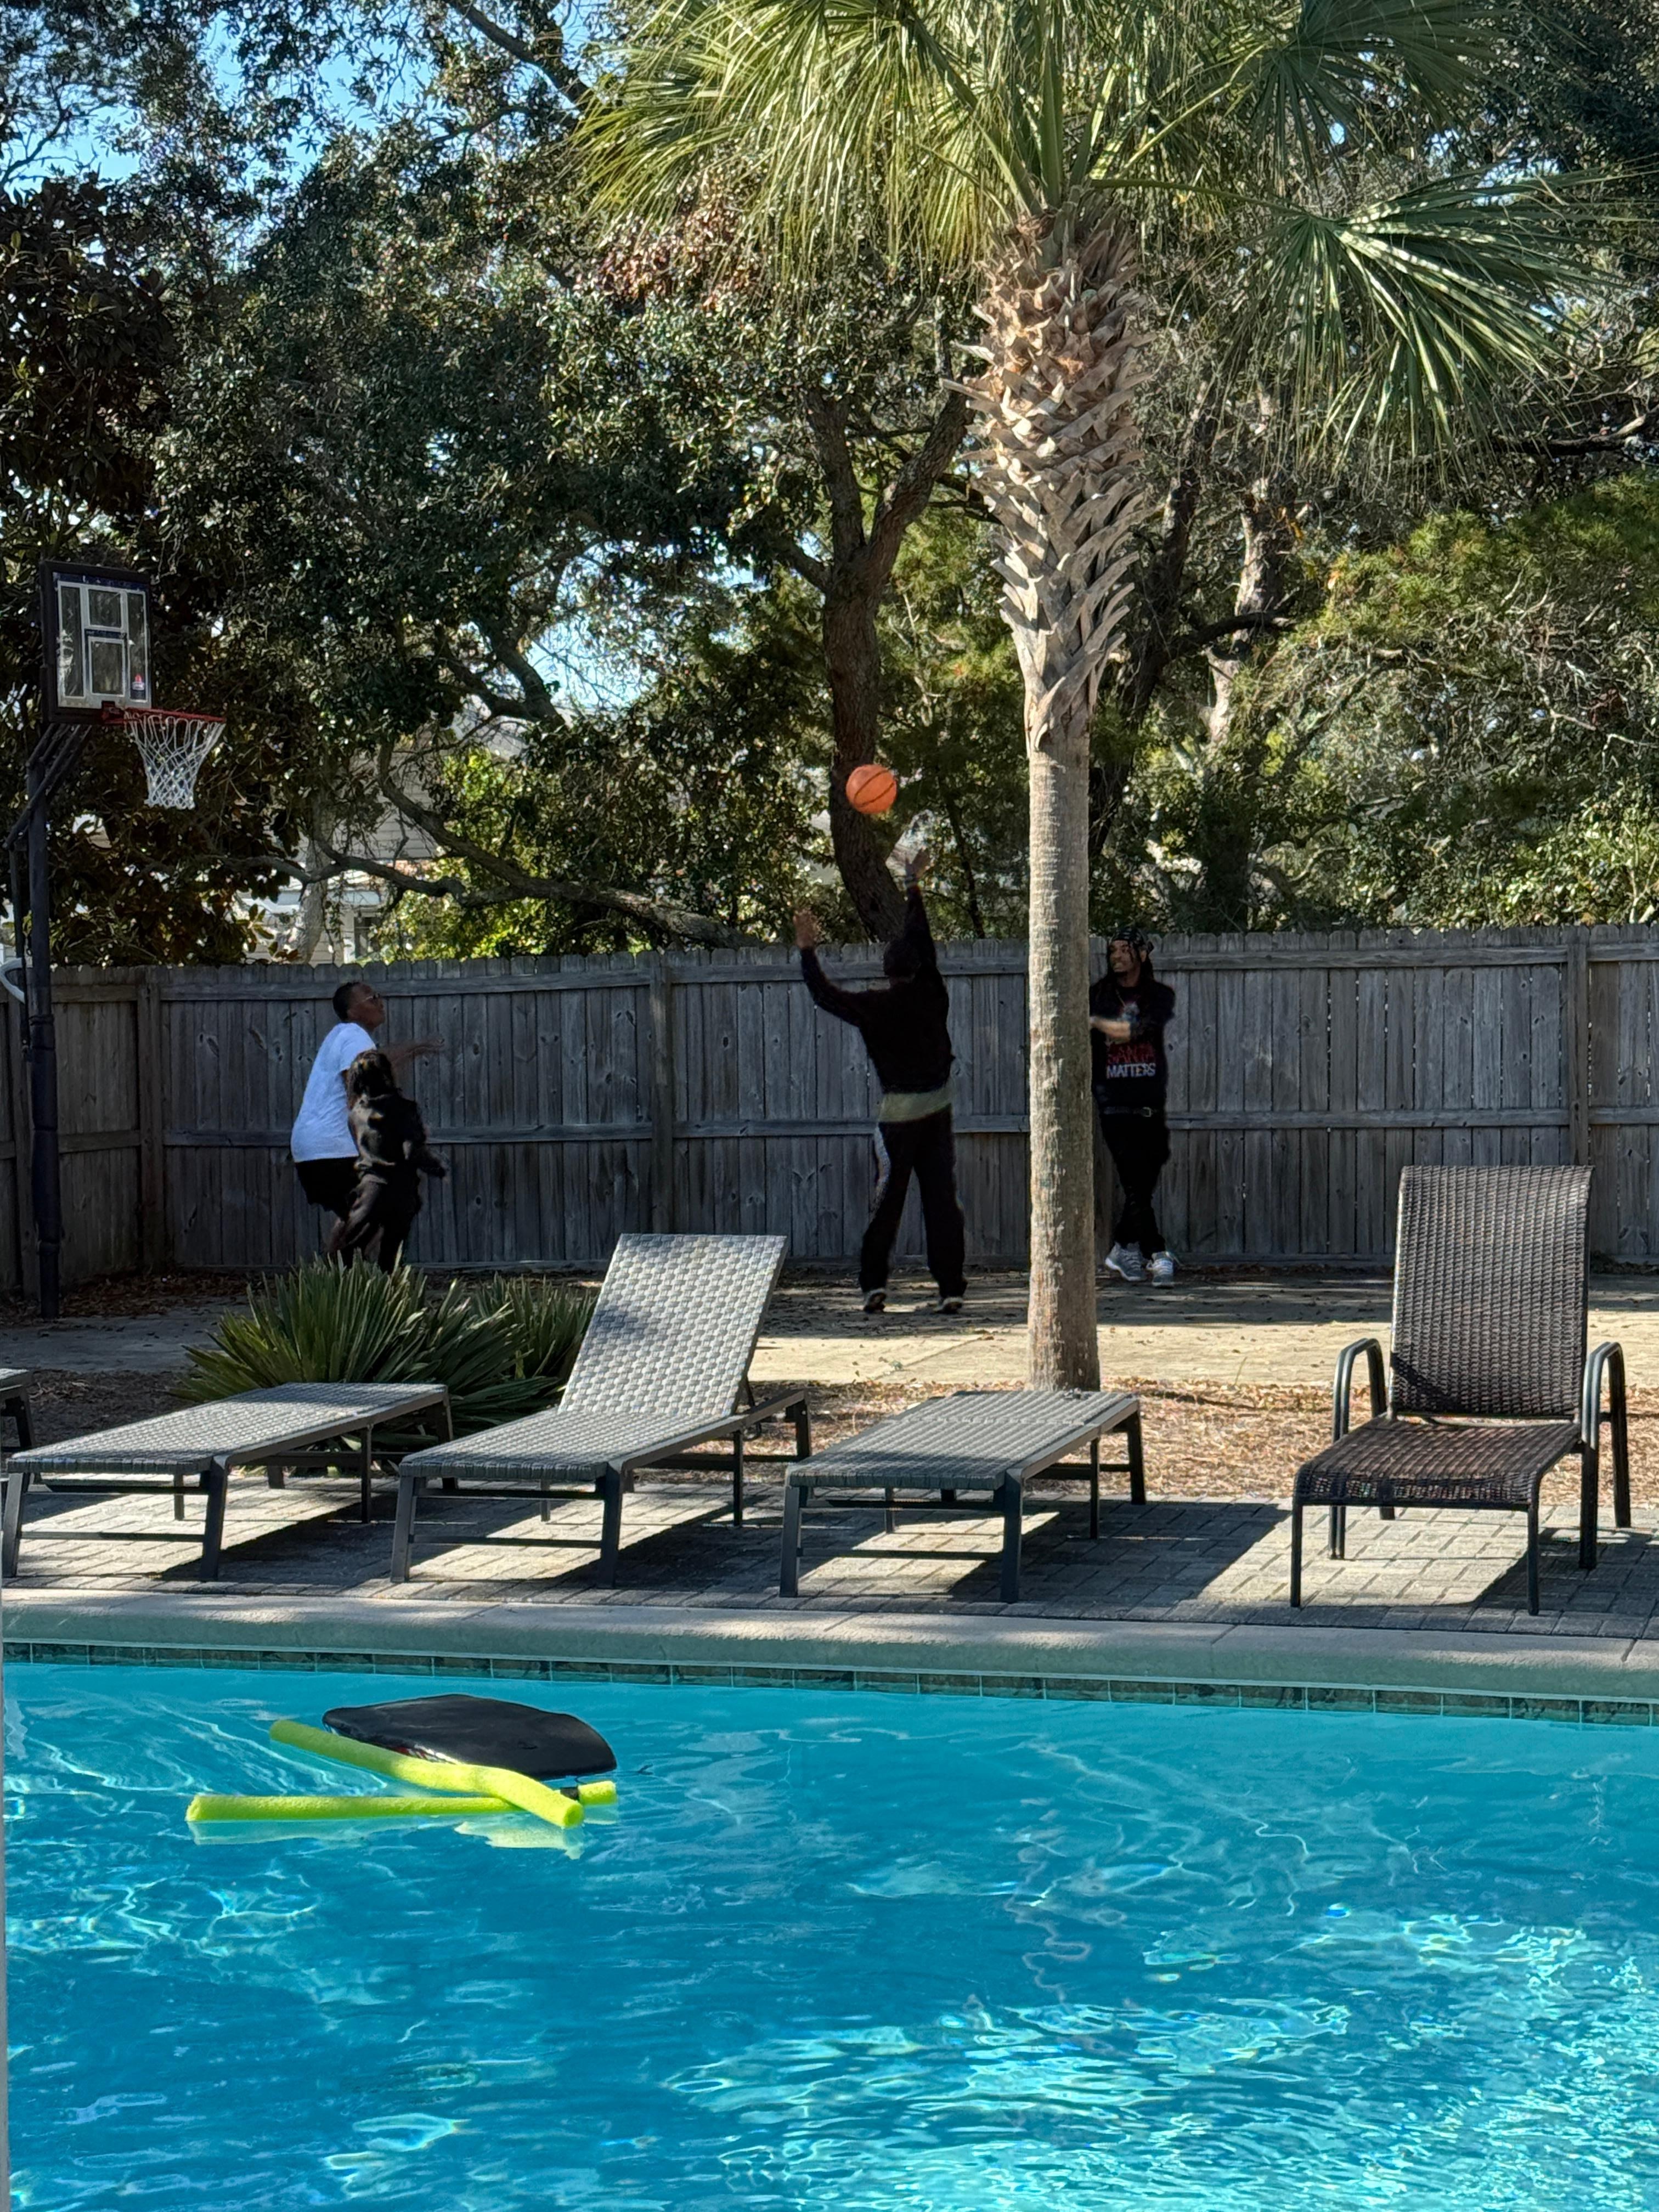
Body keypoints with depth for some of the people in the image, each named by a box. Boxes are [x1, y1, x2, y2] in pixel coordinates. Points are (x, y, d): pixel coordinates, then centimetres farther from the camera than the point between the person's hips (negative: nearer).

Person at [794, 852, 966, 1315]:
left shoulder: (876, 1007, -7)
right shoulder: (933, 995, 2)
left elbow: (826, 996, 1)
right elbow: (925, 942, 14)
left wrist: (807, 952, 11)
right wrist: (913, 887, 25)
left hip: (898, 1112, -2)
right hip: (938, 1108, 3)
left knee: (887, 1200, 3)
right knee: (942, 1198, 1)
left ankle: (874, 1283, -1)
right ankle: (951, 1288, -3)